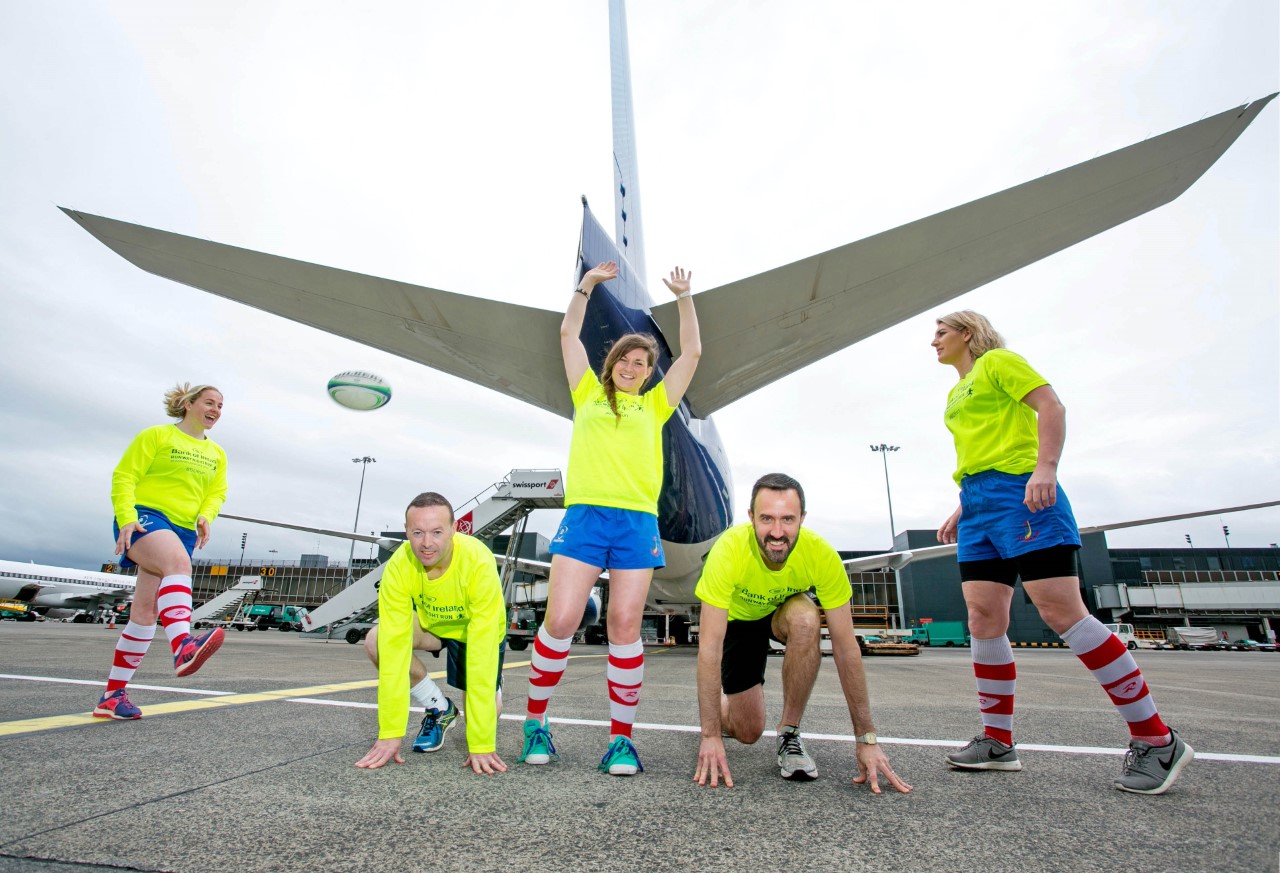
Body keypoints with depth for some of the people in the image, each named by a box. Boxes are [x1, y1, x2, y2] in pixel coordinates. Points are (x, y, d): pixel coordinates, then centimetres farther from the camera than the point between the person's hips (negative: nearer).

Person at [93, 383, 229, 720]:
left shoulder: (216, 454, 20)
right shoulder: (156, 436, 5)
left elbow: (217, 491, 14)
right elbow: (124, 477, -2)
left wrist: (206, 516, -7)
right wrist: (126, 518, -16)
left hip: (183, 530, 6)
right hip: (145, 516, -6)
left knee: (146, 611, 3)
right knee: (178, 561, -37)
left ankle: (113, 695, 11)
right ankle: (182, 647, -55)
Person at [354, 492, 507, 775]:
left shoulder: (479, 563, -39)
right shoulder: (399, 566, -30)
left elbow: (481, 653, -40)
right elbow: (394, 645, -31)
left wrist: (481, 744, -39)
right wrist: (390, 733, -32)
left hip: (477, 630, -2)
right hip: (432, 624, 3)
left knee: (487, 709, -17)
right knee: (377, 641, -24)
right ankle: (439, 708, -1)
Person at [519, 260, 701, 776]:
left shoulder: (654, 405, 21)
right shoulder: (589, 395, 19)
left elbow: (692, 353, 20)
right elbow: (569, 334, 21)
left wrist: (684, 298, 21)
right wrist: (588, 283, 22)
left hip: (638, 521, 1)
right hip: (584, 515, -1)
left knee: (625, 626, -4)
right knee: (560, 621, -8)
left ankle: (621, 739, 9)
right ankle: (535, 722, 13)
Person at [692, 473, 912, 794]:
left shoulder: (821, 554, -33)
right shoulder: (729, 550, -38)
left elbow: (846, 647, -26)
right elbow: (709, 647, -35)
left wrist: (867, 739, -25)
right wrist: (710, 735, -36)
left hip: (786, 610, 1)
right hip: (737, 617, -1)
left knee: (806, 620, -35)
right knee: (748, 732, -5)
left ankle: (789, 733, -14)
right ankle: (727, 707, 33)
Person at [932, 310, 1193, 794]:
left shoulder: (997, 361, 5)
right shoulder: (956, 393, 27)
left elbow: (1050, 405, -8)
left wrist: (1046, 467, -22)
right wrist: (962, 509, 22)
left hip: (1018, 491, -8)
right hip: (977, 505, 8)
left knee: (1062, 612, -12)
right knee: (983, 619, 1)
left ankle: (1156, 740, 2)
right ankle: (997, 742, 8)